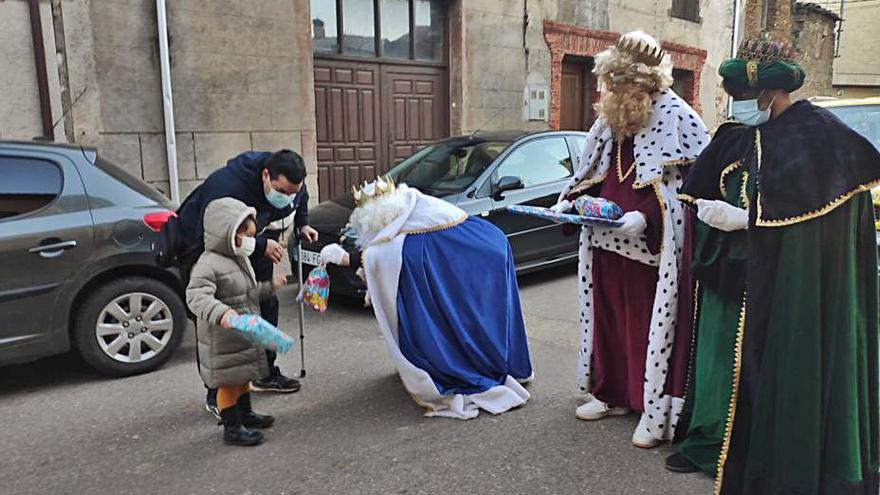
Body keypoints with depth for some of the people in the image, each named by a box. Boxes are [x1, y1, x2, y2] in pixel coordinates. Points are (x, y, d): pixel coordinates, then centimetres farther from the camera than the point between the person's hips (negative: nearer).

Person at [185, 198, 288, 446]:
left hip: (246, 334, 9)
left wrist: (270, 287, 23)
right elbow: (196, 296, -34)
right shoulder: (208, 264, -22)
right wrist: (221, 313, -48)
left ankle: (245, 414, 39)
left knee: (244, 375, 22)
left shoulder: (240, 259, 10)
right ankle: (232, 428, 12)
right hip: (223, 340, -9)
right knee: (229, 381, 1)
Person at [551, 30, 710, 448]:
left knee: (650, 320, 0)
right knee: (610, 315, 13)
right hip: (608, 241, 7)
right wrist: (569, 202, 3)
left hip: (653, 246, -6)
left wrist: (644, 216, -27)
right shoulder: (609, 121, 9)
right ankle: (612, 392, 28)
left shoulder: (674, 118, -11)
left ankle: (656, 410, 12)